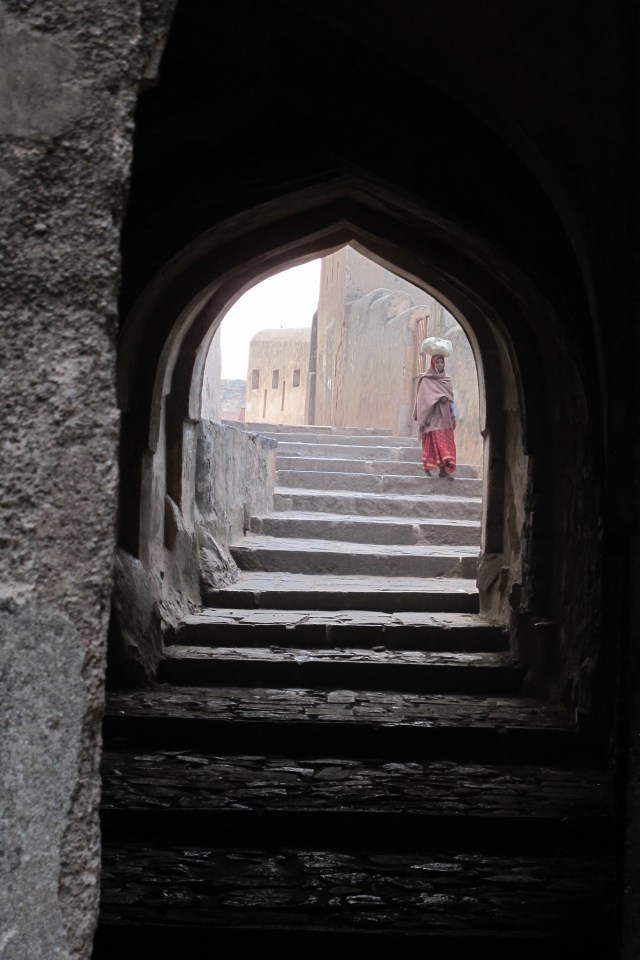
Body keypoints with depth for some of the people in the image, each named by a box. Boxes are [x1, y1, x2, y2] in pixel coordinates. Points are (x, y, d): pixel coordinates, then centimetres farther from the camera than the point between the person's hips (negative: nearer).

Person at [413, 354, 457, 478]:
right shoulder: (426, 380, 3)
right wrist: (439, 397, -20)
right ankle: (427, 468, -12)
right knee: (433, 441, -14)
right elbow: (424, 396, -9)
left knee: (447, 442, -4)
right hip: (432, 416, -5)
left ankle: (443, 469, -5)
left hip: (445, 416, 5)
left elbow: (451, 398, 17)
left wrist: (453, 416, 12)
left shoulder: (447, 380, 17)